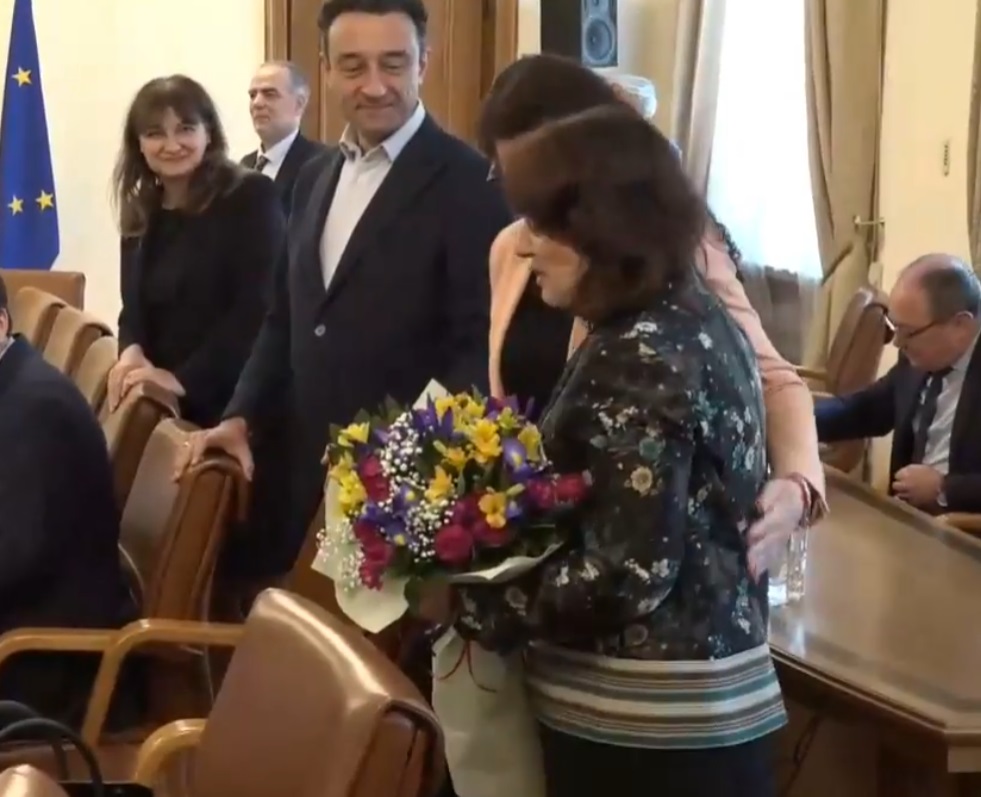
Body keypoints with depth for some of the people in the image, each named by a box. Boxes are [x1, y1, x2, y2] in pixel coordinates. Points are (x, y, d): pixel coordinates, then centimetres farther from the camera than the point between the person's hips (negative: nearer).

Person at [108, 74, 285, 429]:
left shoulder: (252, 197, -8)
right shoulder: (141, 213, 11)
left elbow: (258, 307, -15)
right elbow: (135, 307, 14)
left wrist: (184, 378, -19)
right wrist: (132, 351, -9)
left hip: (232, 403, -5)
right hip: (158, 402, 5)